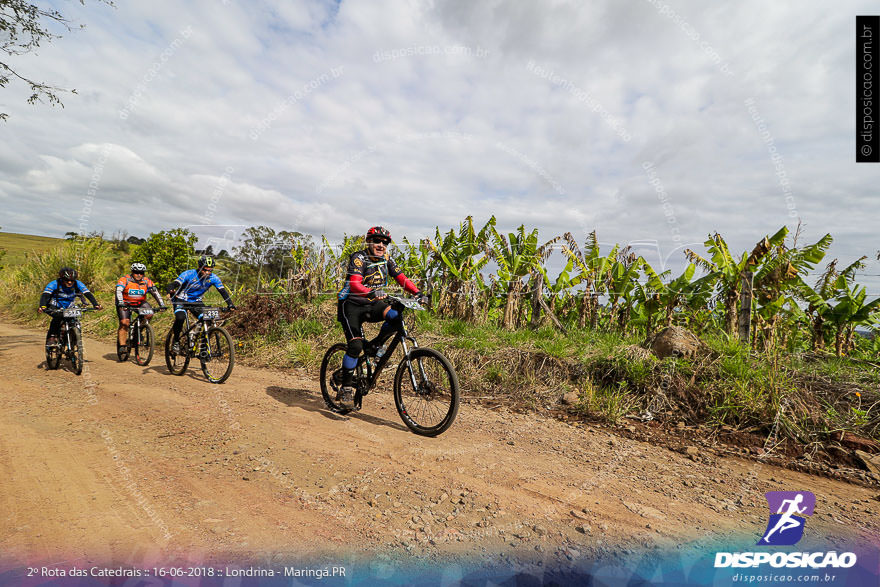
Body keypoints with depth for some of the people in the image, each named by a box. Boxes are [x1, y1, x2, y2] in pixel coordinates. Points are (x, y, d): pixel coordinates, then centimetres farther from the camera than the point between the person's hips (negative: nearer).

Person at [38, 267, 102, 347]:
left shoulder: (78, 284, -15)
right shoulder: (54, 284, -20)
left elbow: (88, 294, -22)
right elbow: (45, 295, -30)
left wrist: (96, 305, -39)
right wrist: (42, 306, -50)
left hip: (68, 308, 3)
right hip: (55, 307, -3)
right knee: (57, 316, -34)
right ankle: (51, 337, -20)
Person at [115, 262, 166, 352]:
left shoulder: (147, 282, -10)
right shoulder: (125, 279, -17)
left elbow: (155, 292, -13)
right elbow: (118, 291, -28)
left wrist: (162, 305, -24)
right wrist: (120, 303, -44)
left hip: (139, 303, 3)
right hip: (125, 303, -3)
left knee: (149, 314, -23)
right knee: (124, 323, -15)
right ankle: (122, 345, -6)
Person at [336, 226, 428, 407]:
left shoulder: (386, 259, 4)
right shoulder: (358, 258, -14)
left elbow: (401, 278, -2)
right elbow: (354, 284, -29)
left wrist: (418, 293, -19)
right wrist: (372, 293, -49)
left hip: (372, 304, 5)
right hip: (351, 305, -5)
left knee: (396, 316, -24)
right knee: (356, 346, -17)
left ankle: (376, 345, 1)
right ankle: (346, 388, -1)